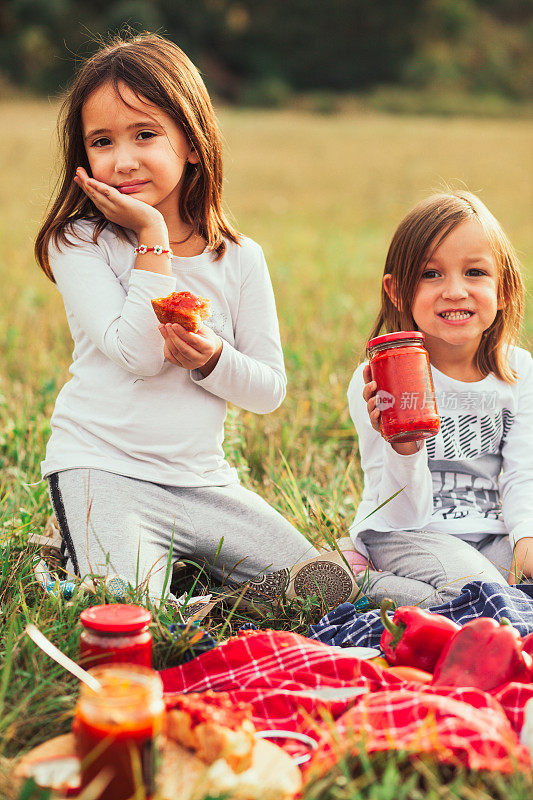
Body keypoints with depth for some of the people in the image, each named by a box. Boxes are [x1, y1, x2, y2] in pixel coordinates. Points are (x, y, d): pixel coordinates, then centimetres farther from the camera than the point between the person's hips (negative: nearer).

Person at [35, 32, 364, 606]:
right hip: (102, 470, -4)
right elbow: (139, 355, -19)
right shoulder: (78, 244, -6)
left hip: (201, 479, 4)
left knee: (326, 585, -1)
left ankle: (181, 561, 10)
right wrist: (153, 237, -17)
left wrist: (213, 358, -18)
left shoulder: (240, 259, 2)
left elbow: (271, 390, 4)